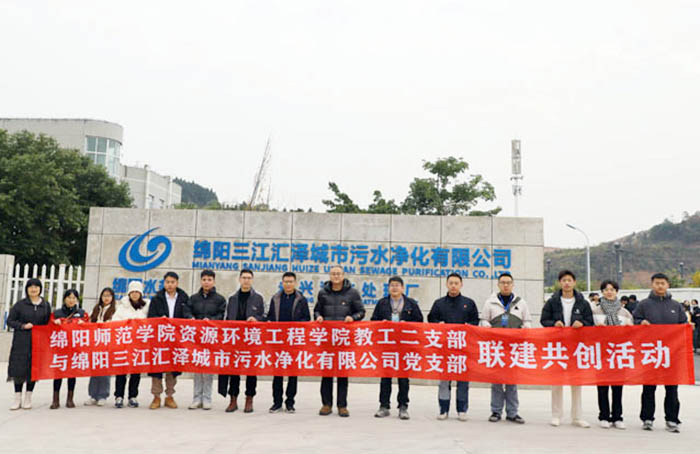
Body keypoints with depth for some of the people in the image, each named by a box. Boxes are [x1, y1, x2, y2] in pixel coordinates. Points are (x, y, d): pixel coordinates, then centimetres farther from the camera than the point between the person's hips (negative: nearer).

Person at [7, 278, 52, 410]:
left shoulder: (46, 305, 9)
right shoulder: (20, 304, 3)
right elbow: (10, 320, 3)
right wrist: (22, 326, -13)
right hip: (21, 342, -1)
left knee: (34, 369, 3)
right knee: (19, 368, -2)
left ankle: (28, 398, 14)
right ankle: (17, 398, 8)